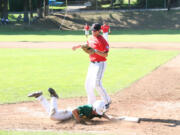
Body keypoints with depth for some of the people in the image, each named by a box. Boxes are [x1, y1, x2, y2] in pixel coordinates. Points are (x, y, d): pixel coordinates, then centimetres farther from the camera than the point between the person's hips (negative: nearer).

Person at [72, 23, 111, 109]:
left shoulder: (102, 40, -15)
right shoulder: (91, 38, 10)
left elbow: (105, 54, -22)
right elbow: (87, 44, 34)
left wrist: (95, 51, -31)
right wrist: (77, 46, 35)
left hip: (100, 64, -9)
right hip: (92, 64, 9)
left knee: (96, 84, -19)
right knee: (88, 85, 9)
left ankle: (107, 101, -5)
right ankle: (91, 104, 20)